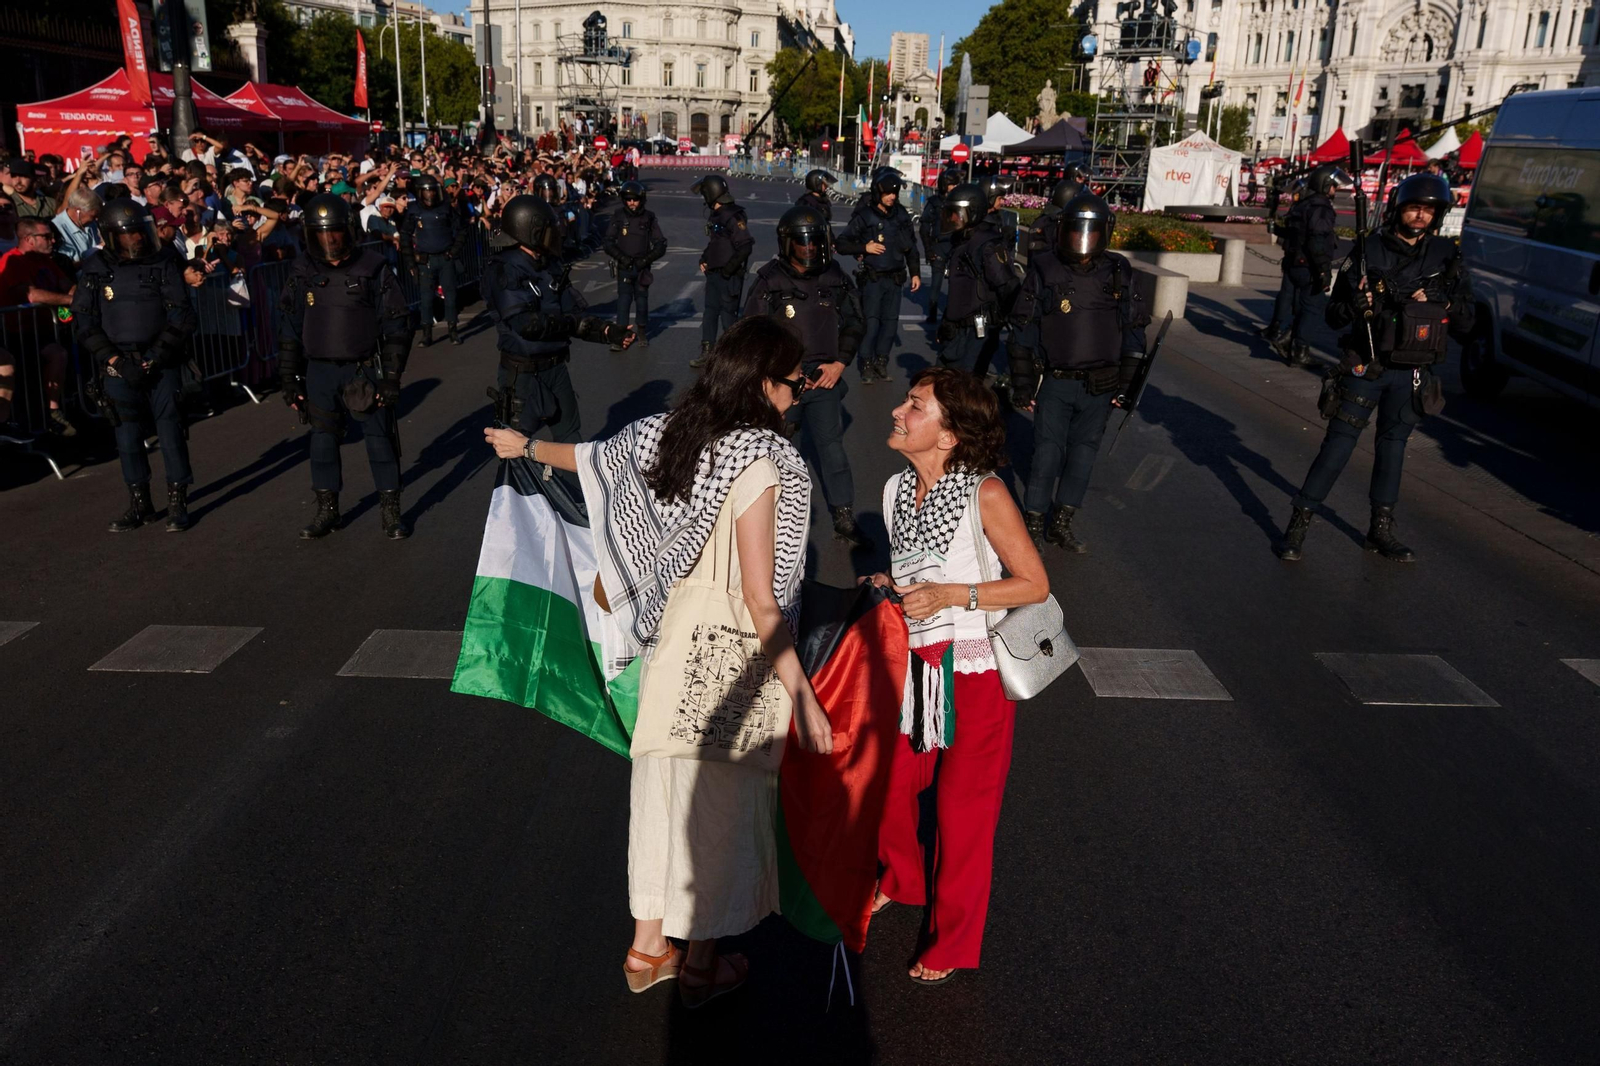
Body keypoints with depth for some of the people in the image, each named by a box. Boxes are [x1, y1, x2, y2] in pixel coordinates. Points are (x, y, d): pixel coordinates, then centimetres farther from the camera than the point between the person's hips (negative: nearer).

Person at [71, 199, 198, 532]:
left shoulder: (164, 263, -2)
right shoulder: (95, 269, 2)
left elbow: (183, 316, -5)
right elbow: (83, 322, 2)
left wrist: (153, 358, -11)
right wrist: (115, 361, -9)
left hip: (160, 363, -2)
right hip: (118, 364, 2)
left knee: (170, 428, -2)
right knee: (127, 433, 6)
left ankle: (177, 502, 8)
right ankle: (139, 502, 18)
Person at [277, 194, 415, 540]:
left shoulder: (373, 268, -6)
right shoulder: (303, 273, 3)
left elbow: (396, 326, -5)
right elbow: (289, 330, 9)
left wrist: (392, 377, -9)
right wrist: (289, 379, 5)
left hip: (365, 368, -3)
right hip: (320, 371, 3)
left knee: (380, 438, 2)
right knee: (323, 440, 9)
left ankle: (390, 511, 15)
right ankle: (327, 510, 22)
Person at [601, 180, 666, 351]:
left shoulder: (649, 218, -1)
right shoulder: (618, 217, -1)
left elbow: (660, 245, 1)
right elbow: (608, 243, 1)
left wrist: (646, 260, -11)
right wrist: (622, 258, -11)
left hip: (642, 268, 1)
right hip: (624, 267, -1)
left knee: (642, 300, 7)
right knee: (623, 299, -8)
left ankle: (643, 333, 26)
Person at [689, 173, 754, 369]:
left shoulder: (733, 217, -18)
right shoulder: (715, 215, 11)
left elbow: (745, 247, -23)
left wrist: (728, 269, -21)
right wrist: (704, 259, 9)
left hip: (729, 277, -9)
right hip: (713, 273, 9)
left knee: (728, 314, -1)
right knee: (710, 312, 13)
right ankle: (706, 353, 20)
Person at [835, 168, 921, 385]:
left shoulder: (902, 216, 6)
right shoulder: (864, 216, -6)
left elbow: (911, 247, 14)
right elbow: (842, 244, -4)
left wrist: (915, 273, 11)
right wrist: (864, 248, -16)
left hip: (894, 279, 4)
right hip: (872, 279, -4)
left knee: (890, 322, 6)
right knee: (871, 322, -6)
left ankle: (881, 361, 19)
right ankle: (867, 365, 6)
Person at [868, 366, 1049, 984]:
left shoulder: (985, 494, -19)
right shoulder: (896, 491, 0)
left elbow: (1035, 584, -14)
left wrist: (950, 596, -23)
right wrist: (888, 587, -5)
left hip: (976, 673, -5)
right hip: (915, 668, 6)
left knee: (963, 811, 7)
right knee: (888, 787, 14)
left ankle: (953, 940, 29)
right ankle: (902, 881, 46)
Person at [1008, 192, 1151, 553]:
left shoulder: (1119, 272, 3)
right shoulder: (1043, 269, -3)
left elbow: (1134, 330, 9)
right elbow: (1023, 328, -1)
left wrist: (1126, 383, 6)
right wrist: (1022, 381, -3)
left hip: (1100, 387, 3)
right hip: (1054, 383, -2)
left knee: (1084, 452, 9)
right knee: (1048, 452, -2)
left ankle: (1062, 523, 21)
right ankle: (1034, 523, 11)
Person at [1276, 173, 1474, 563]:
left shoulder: (1446, 257, 4)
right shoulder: (1369, 251, -4)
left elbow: (1465, 325, 6)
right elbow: (1333, 316, -2)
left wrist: (1440, 300, -12)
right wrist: (1355, 304, -23)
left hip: (1411, 374, 3)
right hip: (1365, 366, -3)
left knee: (1393, 444, 12)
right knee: (1339, 443, -4)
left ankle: (1381, 529, 22)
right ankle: (1300, 521, 2)